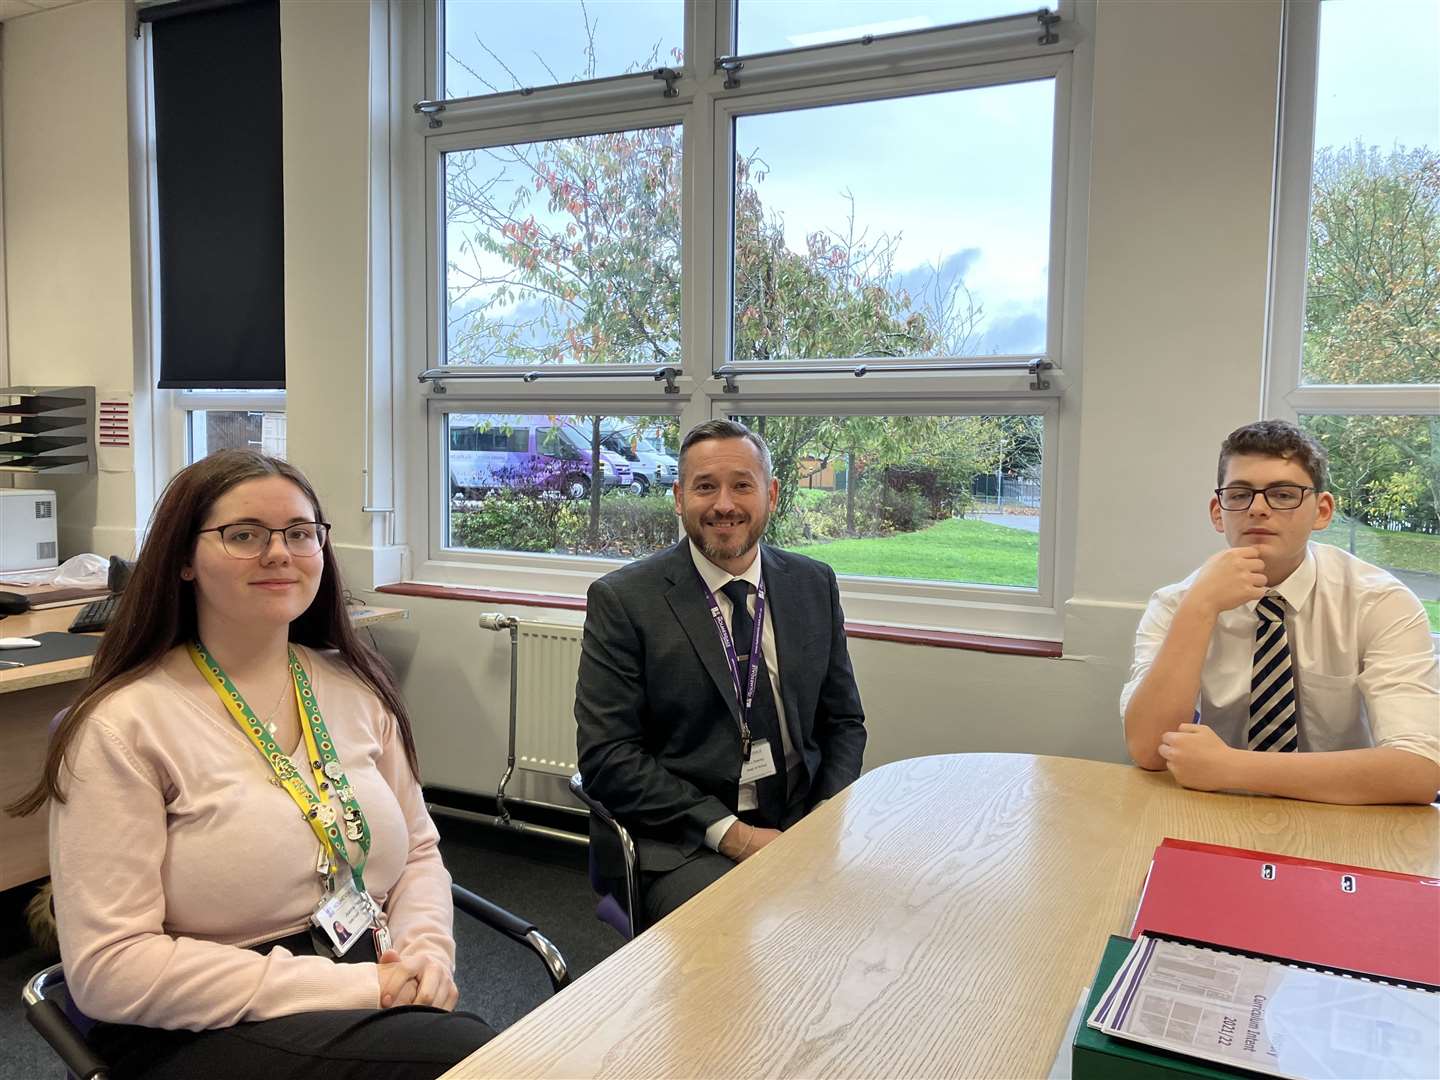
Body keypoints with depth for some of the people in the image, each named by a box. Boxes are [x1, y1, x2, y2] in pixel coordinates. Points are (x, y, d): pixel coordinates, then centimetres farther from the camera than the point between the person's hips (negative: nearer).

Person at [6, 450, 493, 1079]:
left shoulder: (356, 688, 6)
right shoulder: (125, 725, -11)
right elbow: (107, 968, -15)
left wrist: (426, 947, -9)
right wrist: (343, 985, -19)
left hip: (374, 998, 6)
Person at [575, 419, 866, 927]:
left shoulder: (814, 584, 7)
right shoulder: (622, 599, -6)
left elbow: (843, 722, 13)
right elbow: (606, 756, -9)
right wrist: (728, 832, -16)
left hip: (799, 824, 5)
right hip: (680, 842, -4)